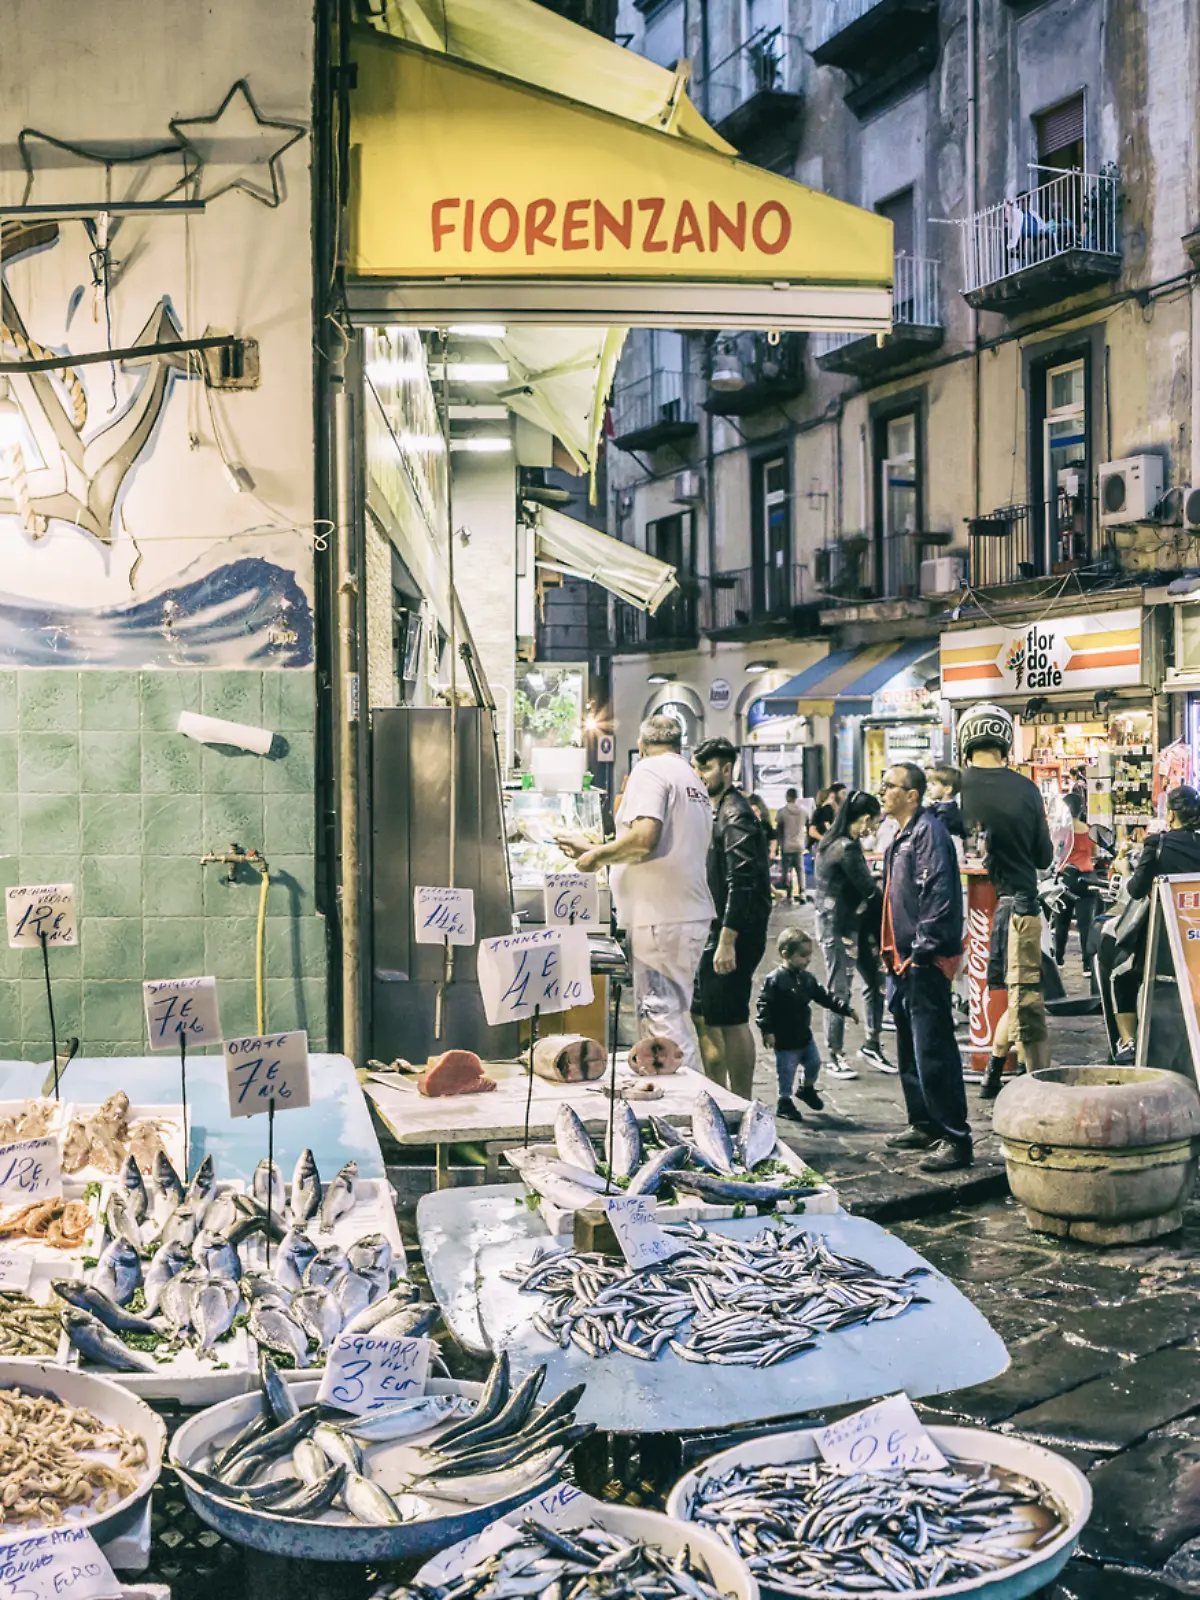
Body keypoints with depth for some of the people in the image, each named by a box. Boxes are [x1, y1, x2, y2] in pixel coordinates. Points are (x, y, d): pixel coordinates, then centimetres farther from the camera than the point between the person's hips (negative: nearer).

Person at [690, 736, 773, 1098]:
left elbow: (741, 885, -22)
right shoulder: (715, 812, 16)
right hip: (715, 931, 11)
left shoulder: (735, 816, -15)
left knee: (730, 1020, -6)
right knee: (704, 1016, 15)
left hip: (735, 933, -11)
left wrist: (727, 942, -26)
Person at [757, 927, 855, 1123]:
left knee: (814, 1062, 14)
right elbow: (764, 1005, -20)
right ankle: (785, 1103, 19)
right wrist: (767, 1030, -24)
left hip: (804, 1035, 7)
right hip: (785, 1039, -7)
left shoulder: (807, 978, 4)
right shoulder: (774, 980, -19)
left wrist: (846, 1008, 7)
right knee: (786, 1071, 3)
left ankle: (807, 1089, 40)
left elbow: (823, 996, 12)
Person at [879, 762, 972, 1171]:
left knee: (933, 1052, -10)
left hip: (926, 964, -11)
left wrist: (924, 949, -21)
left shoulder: (927, 832, -13)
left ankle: (956, 1139, -7)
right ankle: (923, 1125, 29)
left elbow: (938, 894, -22)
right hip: (904, 961, 11)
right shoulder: (901, 837, 18)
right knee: (909, 1052, 18)